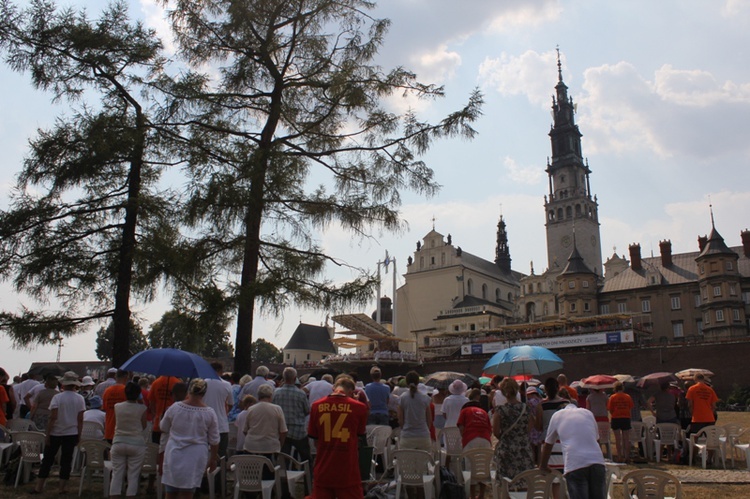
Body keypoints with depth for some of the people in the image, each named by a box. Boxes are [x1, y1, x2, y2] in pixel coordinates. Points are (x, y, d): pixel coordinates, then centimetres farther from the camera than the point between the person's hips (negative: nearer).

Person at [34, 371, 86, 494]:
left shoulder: (57, 398, -10)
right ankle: (62, 487, 10)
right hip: (72, 433, 1)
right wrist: (78, 436, 6)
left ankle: (39, 486, 16)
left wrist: (47, 434, -7)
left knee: (48, 459, 11)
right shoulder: (80, 399, -3)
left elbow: (52, 418, -13)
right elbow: (80, 420, -2)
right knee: (66, 460, 9)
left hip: (56, 433, -1)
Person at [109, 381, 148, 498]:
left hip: (118, 443, 2)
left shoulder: (117, 407, 0)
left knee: (116, 474, 7)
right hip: (136, 444, -2)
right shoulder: (142, 409, -8)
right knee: (133, 475, 4)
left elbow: (116, 424, 14)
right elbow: (143, 426, 3)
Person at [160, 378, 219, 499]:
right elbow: (214, 440, -1)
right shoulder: (209, 413, -9)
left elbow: (163, 428, 9)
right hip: (196, 457, -1)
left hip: (174, 454, 1)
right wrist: (213, 459, 12)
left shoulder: (175, 407, -7)